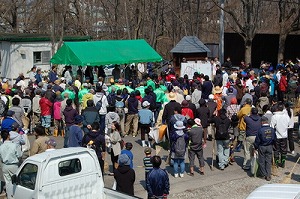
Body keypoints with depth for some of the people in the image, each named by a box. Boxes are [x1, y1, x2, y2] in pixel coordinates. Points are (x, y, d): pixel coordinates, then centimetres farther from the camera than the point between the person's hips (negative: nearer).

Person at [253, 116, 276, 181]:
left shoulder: (260, 130, -18)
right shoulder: (272, 129, -5)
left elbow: (257, 140, -11)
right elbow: (274, 139, 4)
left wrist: (255, 148, 0)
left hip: (262, 147, -4)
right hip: (269, 147, 4)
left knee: (262, 161, 9)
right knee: (268, 161, 9)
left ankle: (264, 174, 15)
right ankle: (268, 175, 7)